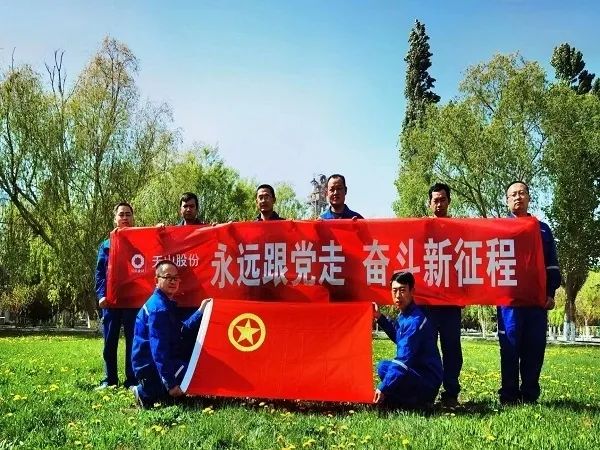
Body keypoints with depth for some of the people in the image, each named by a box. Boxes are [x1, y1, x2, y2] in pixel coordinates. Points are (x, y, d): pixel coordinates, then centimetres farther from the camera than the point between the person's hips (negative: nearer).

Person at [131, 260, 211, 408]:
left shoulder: (167, 303, 12)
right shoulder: (159, 308, -20)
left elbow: (182, 332, 18)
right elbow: (159, 350, -25)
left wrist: (200, 311, 13)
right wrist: (171, 384, -27)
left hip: (152, 363, 10)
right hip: (152, 367, -10)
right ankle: (147, 393, -9)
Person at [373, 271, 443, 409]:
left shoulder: (414, 321, -22)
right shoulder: (405, 315, 6)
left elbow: (403, 360, -26)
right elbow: (399, 338, 26)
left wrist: (383, 388, -26)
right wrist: (380, 318, 15)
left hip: (428, 381, -10)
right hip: (417, 372, 10)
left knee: (384, 367, -26)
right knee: (383, 367, 20)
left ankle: (419, 402, -8)